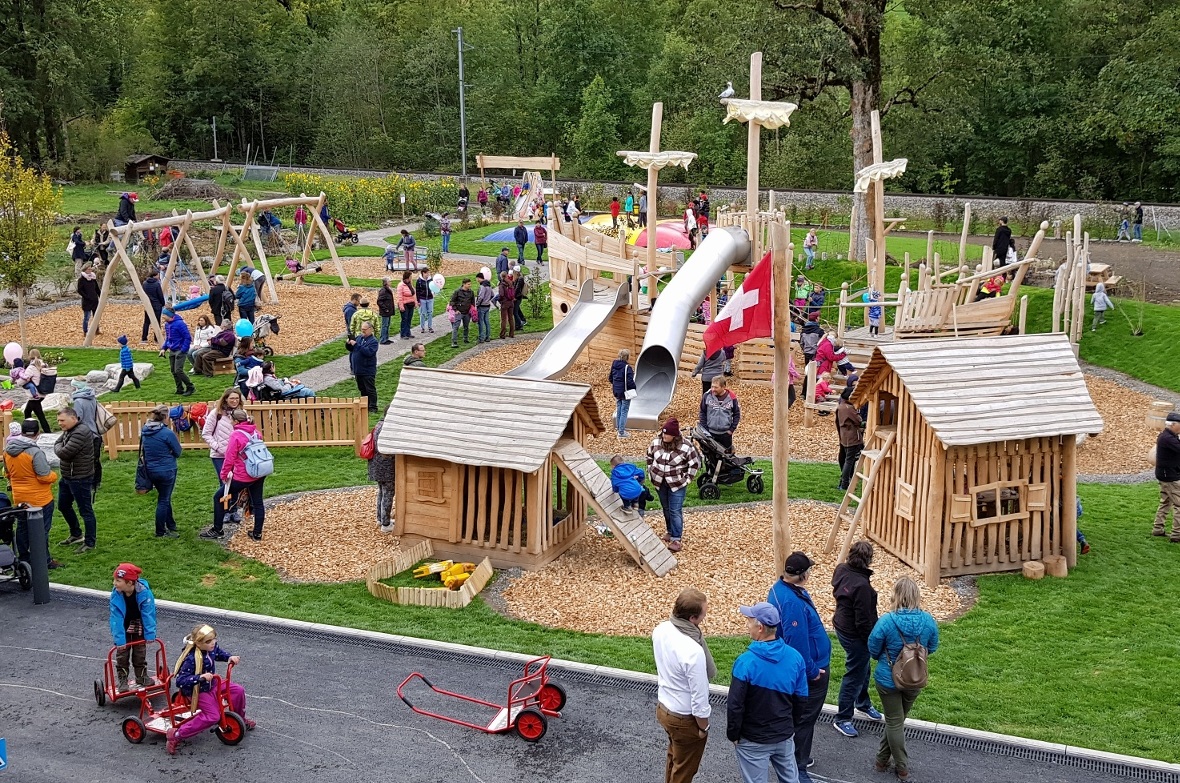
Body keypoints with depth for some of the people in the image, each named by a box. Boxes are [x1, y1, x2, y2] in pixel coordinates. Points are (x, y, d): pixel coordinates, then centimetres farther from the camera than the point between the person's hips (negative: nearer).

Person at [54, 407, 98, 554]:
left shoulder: (80, 433, -23)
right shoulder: (67, 431, 10)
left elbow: (64, 453, -25)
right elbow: (57, 445, 13)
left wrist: (59, 448, -7)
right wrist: (60, 448, -5)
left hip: (80, 479, -10)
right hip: (67, 477, 11)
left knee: (85, 511, 0)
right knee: (63, 506, 22)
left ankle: (89, 544, 8)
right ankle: (76, 534, 38)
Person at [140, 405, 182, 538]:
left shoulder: (145, 431, -1)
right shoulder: (167, 433, -21)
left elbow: (145, 450, 12)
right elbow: (178, 452, -12)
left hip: (151, 470, 7)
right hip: (167, 471, -7)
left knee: (165, 497, 22)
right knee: (163, 500, 6)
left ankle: (171, 525, 35)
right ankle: (161, 532, 14)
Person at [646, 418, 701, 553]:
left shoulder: (685, 447, -20)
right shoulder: (656, 442, -7)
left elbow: (695, 463, -10)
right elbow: (649, 457, 11)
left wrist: (687, 479, -9)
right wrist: (650, 473, 8)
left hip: (677, 484, -5)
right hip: (660, 483, 5)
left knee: (675, 511, -5)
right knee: (665, 509, 17)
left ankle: (676, 539, -1)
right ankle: (670, 532, 34)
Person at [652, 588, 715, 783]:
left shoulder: (661, 630, -13)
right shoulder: (693, 651, -36)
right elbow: (699, 697, -26)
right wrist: (703, 727, -10)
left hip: (663, 707, 7)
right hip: (684, 719, -7)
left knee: (674, 758, 31)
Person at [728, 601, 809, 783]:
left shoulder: (746, 662, -24)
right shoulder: (795, 657, -8)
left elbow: (735, 705, -19)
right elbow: (801, 700, 2)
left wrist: (733, 734, -3)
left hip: (754, 741, -4)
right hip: (785, 736, 4)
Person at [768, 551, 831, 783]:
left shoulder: (782, 588, 0)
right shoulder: (792, 602, -33)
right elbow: (797, 642, -29)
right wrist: (811, 670, -18)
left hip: (796, 667, 10)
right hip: (809, 670, -10)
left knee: (799, 715, 23)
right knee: (805, 718, 3)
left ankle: (797, 757, 38)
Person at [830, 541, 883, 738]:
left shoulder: (841, 570, -7)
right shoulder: (861, 585, -33)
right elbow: (863, 620, -26)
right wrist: (871, 641, -13)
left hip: (842, 625, 9)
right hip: (854, 635, -9)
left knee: (862, 668, 28)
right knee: (855, 674, 6)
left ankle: (863, 704, 49)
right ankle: (842, 719, 18)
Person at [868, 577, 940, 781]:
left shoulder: (886, 621, -24)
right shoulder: (928, 621, -14)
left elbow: (873, 651, -11)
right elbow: (932, 649, 2)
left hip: (888, 679, -3)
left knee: (895, 723, 12)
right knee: (897, 720, 22)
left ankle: (902, 768, 21)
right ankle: (883, 759, 35)